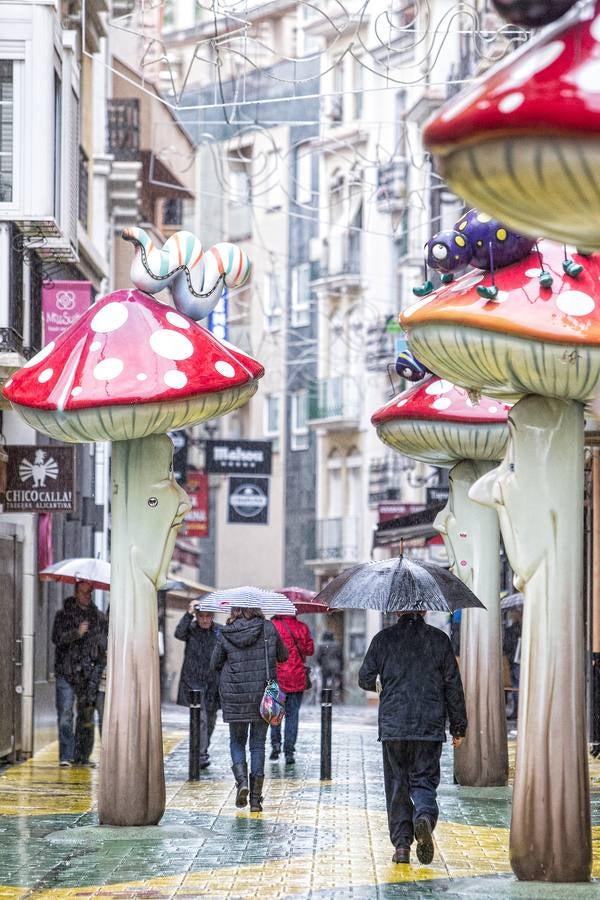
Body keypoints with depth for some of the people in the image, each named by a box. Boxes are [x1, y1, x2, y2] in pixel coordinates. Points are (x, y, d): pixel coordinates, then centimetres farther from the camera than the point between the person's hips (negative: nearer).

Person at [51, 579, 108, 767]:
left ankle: (82, 756, 9)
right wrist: (76, 633, -20)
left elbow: (107, 641, 16)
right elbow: (57, 638, -5)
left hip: (90, 674, 3)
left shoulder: (100, 617, 14)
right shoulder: (64, 614, 6)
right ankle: (66, 756, -7)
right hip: (66, 672, -3)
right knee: (65, 716, -9)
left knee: (86, 717, 3)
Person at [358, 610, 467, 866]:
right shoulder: (439, 639, 2)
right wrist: (459, 727, 9)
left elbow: (365, 679, 4)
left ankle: (401, 843, 6)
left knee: (397, 784, 9)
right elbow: (453, 685, 3)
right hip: (430, 727, 0)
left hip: (393, 726, 0)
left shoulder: (383, 639, 1)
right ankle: (424, 817, -25)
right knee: (424, 780, 6)